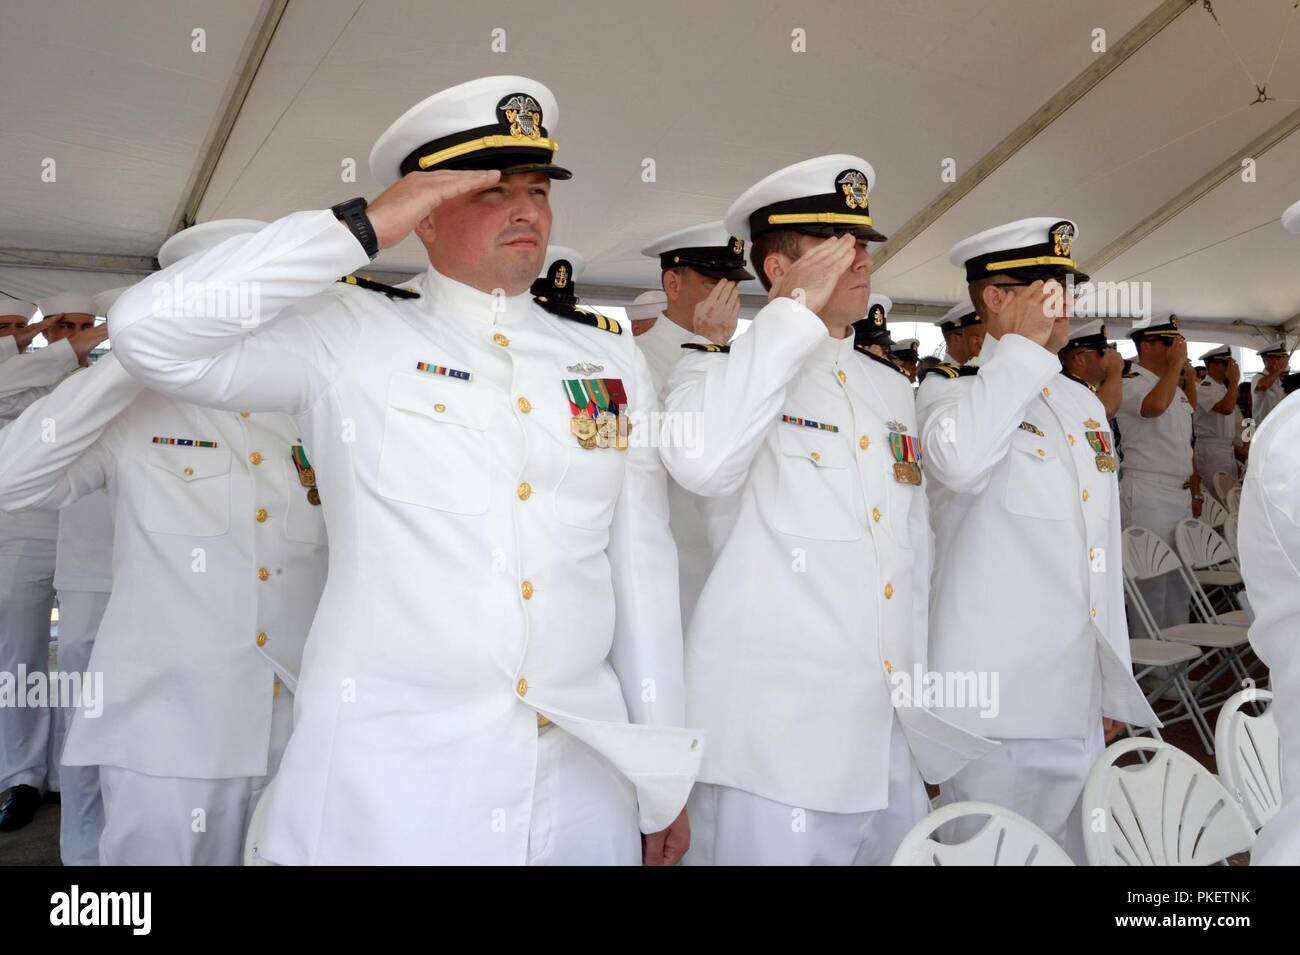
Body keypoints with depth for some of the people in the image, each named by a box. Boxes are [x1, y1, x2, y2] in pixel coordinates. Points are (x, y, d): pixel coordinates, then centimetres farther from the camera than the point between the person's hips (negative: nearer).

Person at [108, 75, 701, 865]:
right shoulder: (347, 335, -3)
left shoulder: (611, 354, 7)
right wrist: (361, 228, -14)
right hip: (384, 781, -3)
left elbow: (644, 564, 7)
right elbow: (151, 334, -15)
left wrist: (666, 779, 7)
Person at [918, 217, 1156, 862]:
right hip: (998, 702, -7)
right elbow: (958, 461, -32)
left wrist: (1113, 686, 18)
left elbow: (1104, 547, 19)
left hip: (1079, 696, 7)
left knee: (1077, 848, 16)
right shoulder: (949, 389, -6)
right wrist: (1021, 345, -19)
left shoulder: (1084, 403, 15)